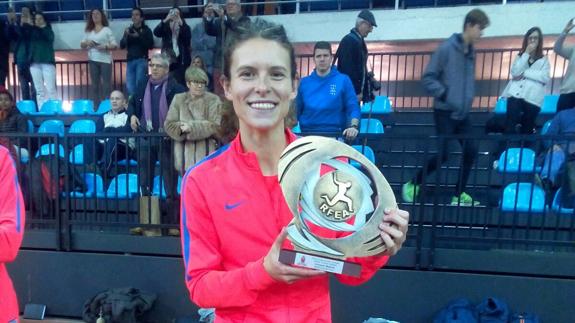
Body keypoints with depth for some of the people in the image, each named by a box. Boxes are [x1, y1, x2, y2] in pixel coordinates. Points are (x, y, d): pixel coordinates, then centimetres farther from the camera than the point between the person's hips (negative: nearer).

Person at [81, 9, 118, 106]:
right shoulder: (89, 31, 14)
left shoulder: (107, 30, 3)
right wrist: (86, 43, -6)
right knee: (94, 84, 6)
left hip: (105, 60, -4)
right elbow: (82, 45, 15)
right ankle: (95, 106, 12)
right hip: (93, 60, 4)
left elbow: (115, 45, -3)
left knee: (106, 84, -5)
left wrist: (105, 47, -20)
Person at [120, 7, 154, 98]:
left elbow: (151, 45, -9)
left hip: (142, 60, -4)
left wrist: (138, 37, -17)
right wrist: (126, 35, -8)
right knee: (129, 87, 2)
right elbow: (122, 46, 9)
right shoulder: (129, 29, 13)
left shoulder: (146, 30, 2)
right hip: (130, 60, 4)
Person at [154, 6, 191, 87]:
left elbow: (188, 37, -11)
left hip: (182, 60, -1)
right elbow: (156, 33, -7)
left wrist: (181, 23, -21)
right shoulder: (165, 27, 11)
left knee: (181, 82, -9)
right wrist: (165, 20, -15)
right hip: (168, 60, 1)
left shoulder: (185, 27, 9)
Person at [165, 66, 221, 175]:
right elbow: (169, 124, 5)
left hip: (206, 153, -2)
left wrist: (191, 127, -14)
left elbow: (215, 125, -8)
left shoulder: (213, 100, 1)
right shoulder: (178, 99, 10)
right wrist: (182, 128, -15)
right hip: (185, 155, 2)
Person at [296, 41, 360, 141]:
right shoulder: (304, 82, 10)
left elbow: (353, 108, -1)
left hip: (335, 135, -1)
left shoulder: (343, 80, 4)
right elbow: (296, 110, 12)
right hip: (307, 134, 2)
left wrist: (353, 127, -18)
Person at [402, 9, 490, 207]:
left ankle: (459, 194, 17)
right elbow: (428, 78, -13)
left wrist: (469, 97, 8)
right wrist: (445, 94, -18)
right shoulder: (446, 48, -11)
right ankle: (412, 185, 11)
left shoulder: (471, 52, 10)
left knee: (471, 151, 4)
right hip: (445, 112, -7)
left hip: (462, 114, 7)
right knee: (443, 154, -8)